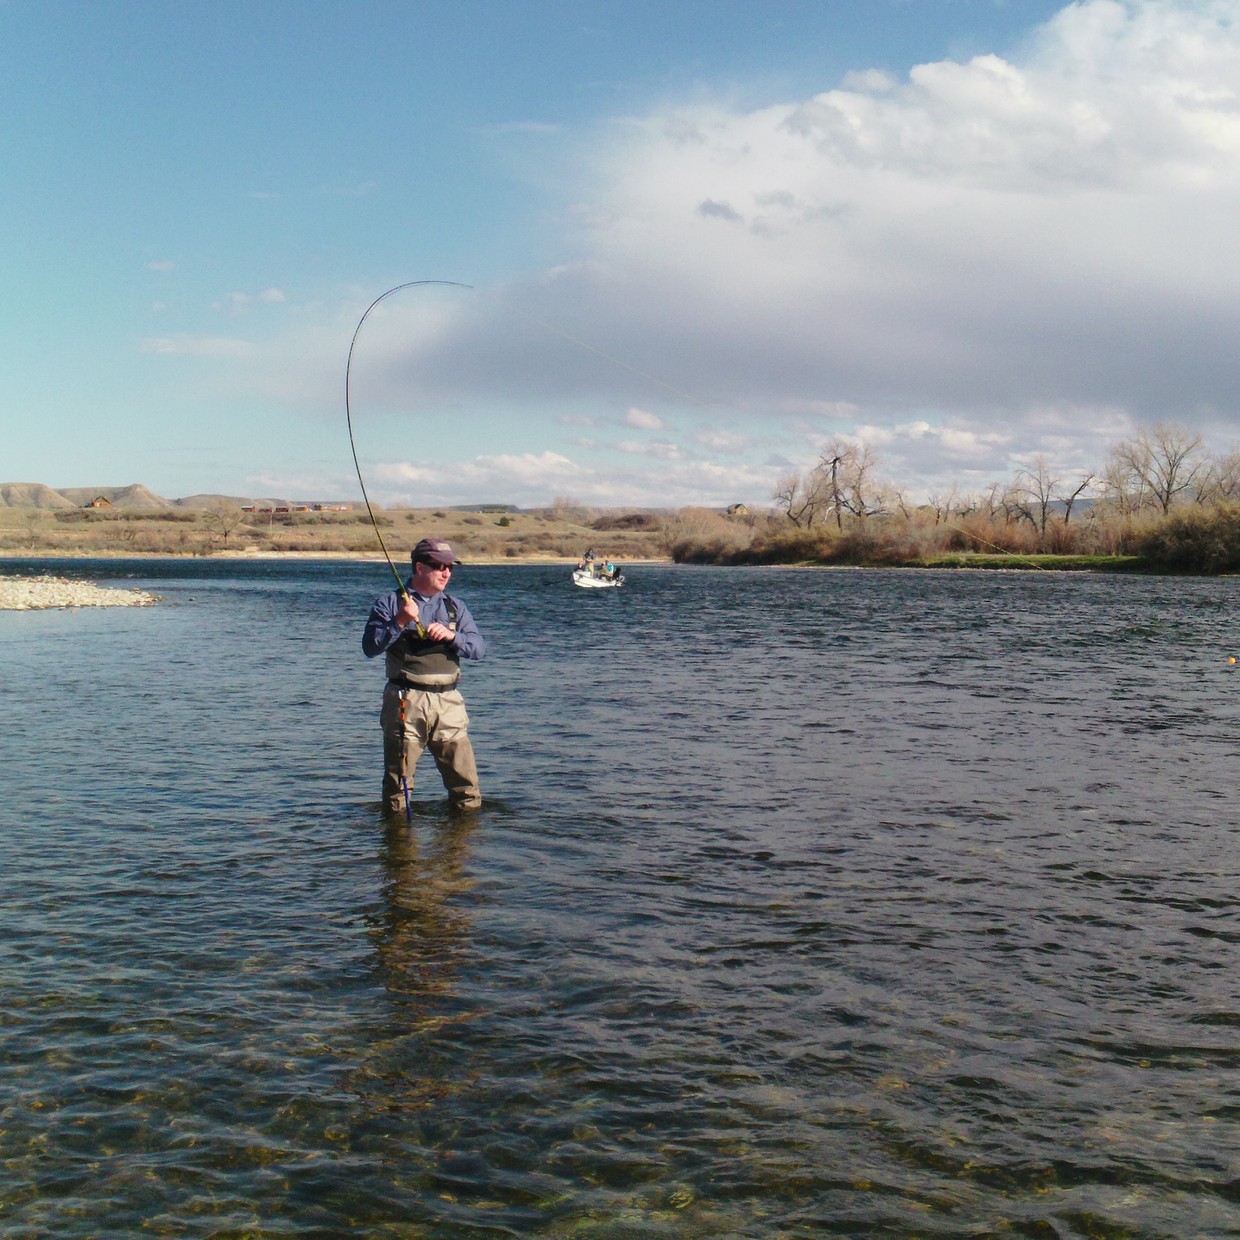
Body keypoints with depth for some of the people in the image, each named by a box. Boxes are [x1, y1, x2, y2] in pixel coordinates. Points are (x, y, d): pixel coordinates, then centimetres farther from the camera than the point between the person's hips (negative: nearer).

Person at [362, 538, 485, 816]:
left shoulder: (455, 606, 16)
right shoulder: (390, 604, 4)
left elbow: (479, 648, 6)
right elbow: (369, 647, -5)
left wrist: (451, 635, -12)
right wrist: (400, 622, -16)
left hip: (448, 702, 3)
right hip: (406, 701, -3)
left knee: (465, 782, 3)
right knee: (398, 780, 3)